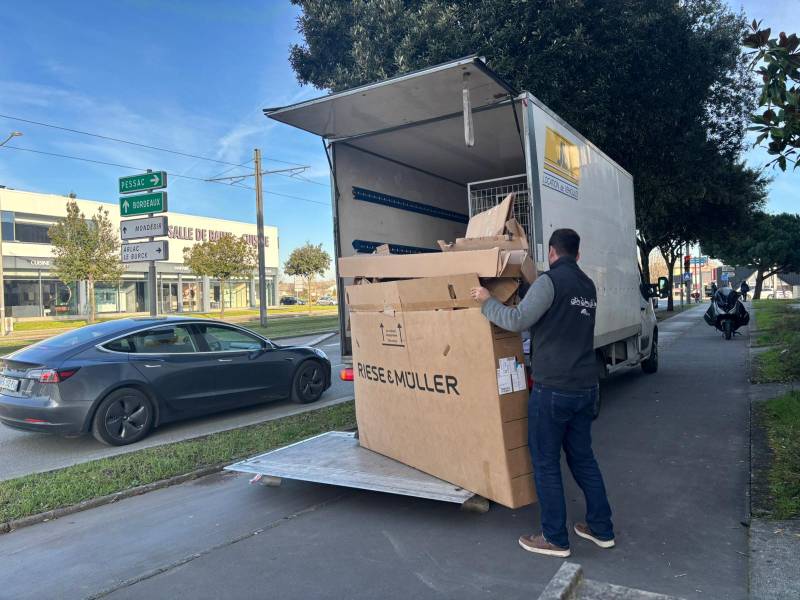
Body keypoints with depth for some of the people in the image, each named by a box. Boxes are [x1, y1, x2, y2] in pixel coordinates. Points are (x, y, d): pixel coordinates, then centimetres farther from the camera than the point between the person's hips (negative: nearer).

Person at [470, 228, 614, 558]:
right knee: (583, 457, 19)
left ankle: (555, 538, 13)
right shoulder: (588, 286, 13)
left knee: (545, 463, 4)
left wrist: (487, 302, -6)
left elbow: (517, 320, -21)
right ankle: (601, 528, 27)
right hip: (585, 387, 8)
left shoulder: (550, 281, -13)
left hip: (553, 389, -8)